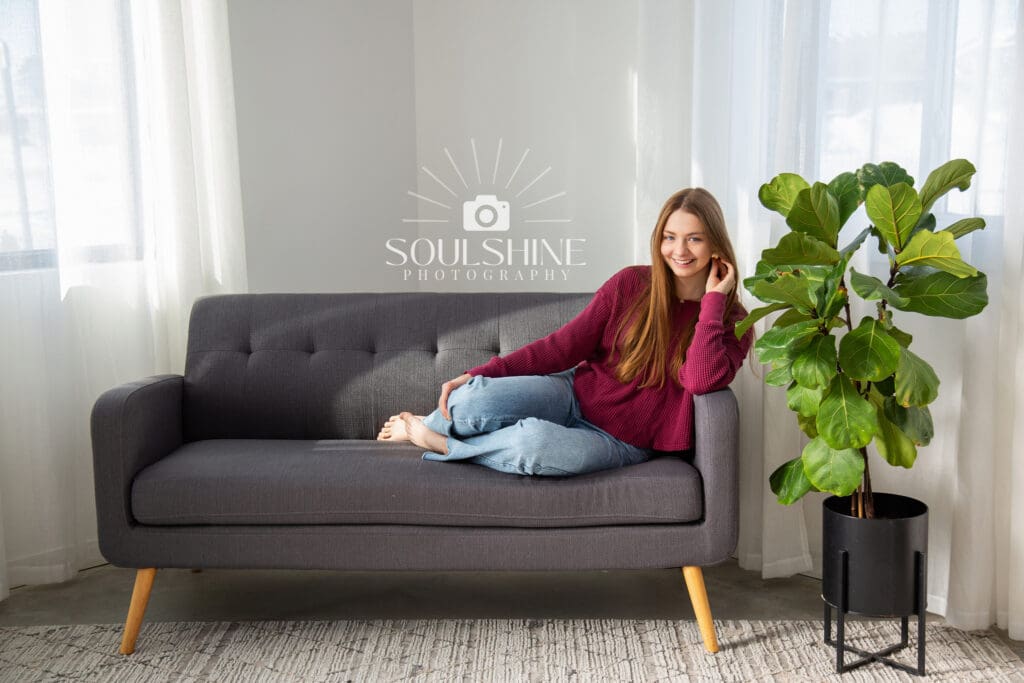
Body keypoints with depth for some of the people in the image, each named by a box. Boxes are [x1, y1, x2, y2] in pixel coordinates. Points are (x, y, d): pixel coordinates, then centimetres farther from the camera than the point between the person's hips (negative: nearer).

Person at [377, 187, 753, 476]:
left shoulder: (731, 324, -4)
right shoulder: (631, 284, -1)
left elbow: (702, 380, -25)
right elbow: (565, 344, -1)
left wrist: (713, 299, -20)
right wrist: (480, 375, -9)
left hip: (620, 442, -2)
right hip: (573, 394, 2)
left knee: (534, 442, -37)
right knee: (471, 399, -28)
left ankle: (436, 442, -7)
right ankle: (434, 421, 10)